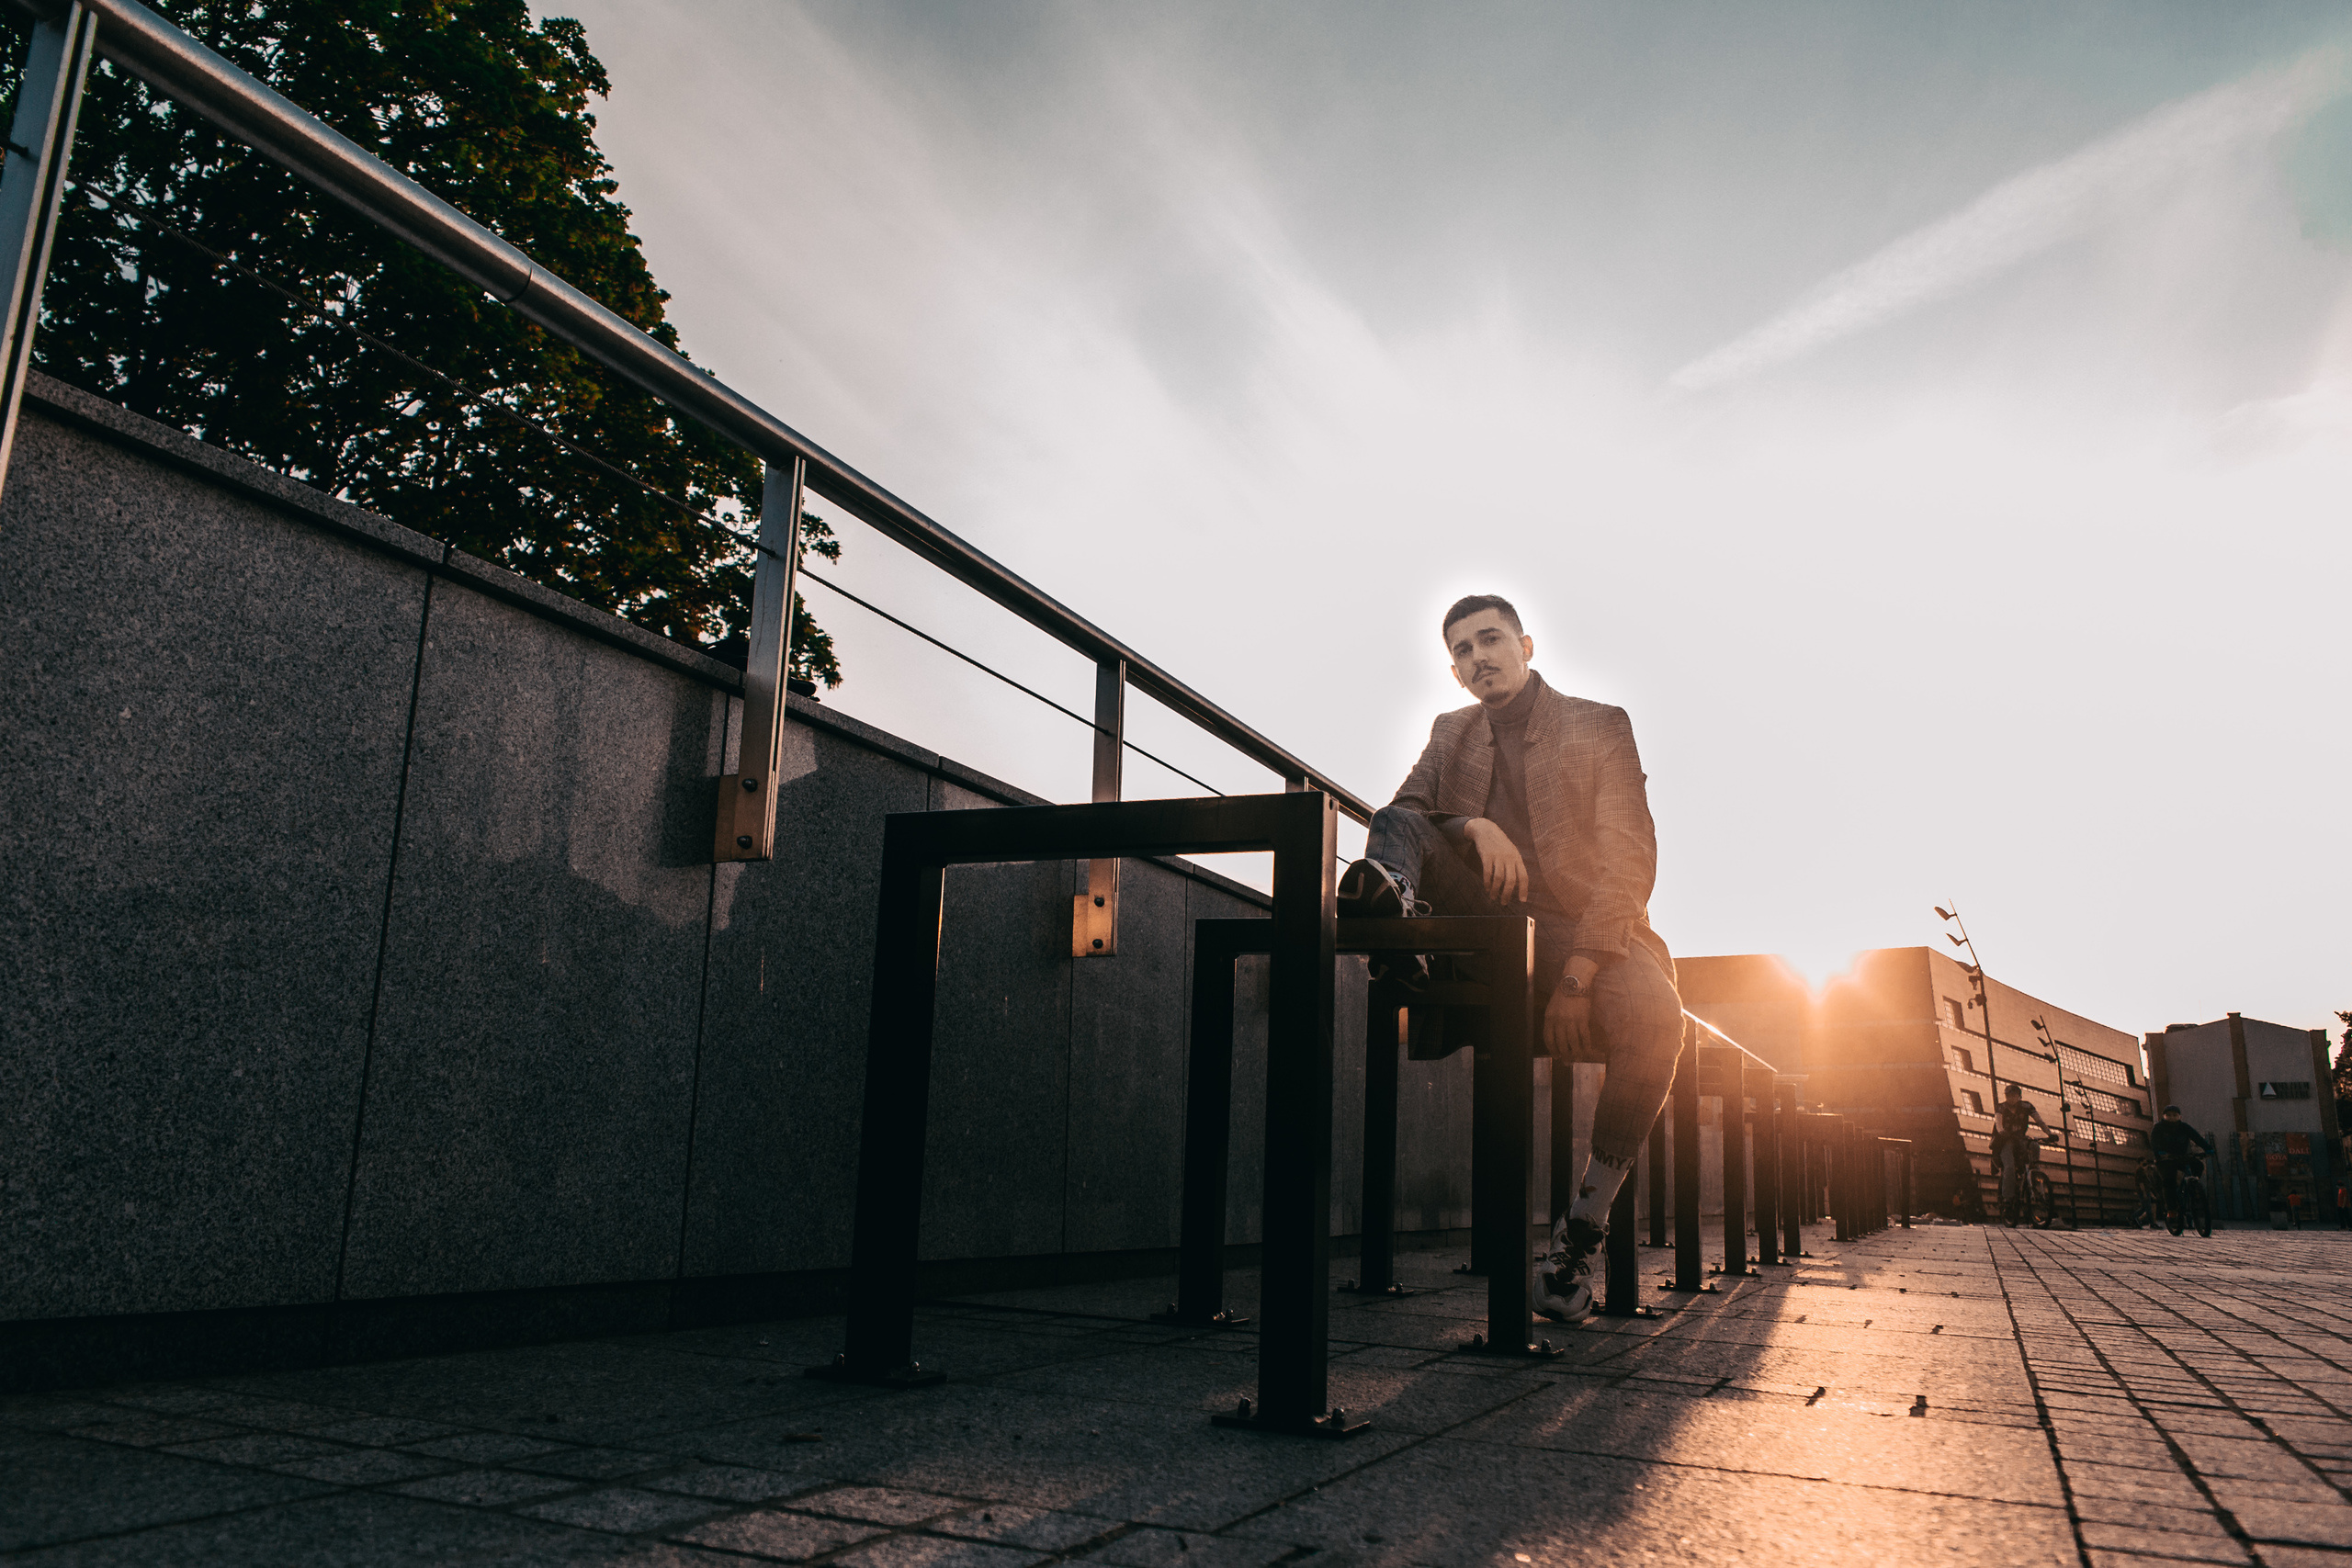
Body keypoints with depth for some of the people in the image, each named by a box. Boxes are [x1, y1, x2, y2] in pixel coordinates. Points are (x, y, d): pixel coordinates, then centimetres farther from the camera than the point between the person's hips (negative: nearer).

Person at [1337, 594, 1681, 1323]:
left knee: (1655, 1017, -33)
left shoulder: (1599, 726, 3)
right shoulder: (1451, 733, 15)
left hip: (1591, 932, -3)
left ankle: (1582, 1223, -21)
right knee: (1397, 834, -11)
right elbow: (1398, 810, 1)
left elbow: (1629, 861, -6)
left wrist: (1577, 978, -18)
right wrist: (1472, 825, -21)